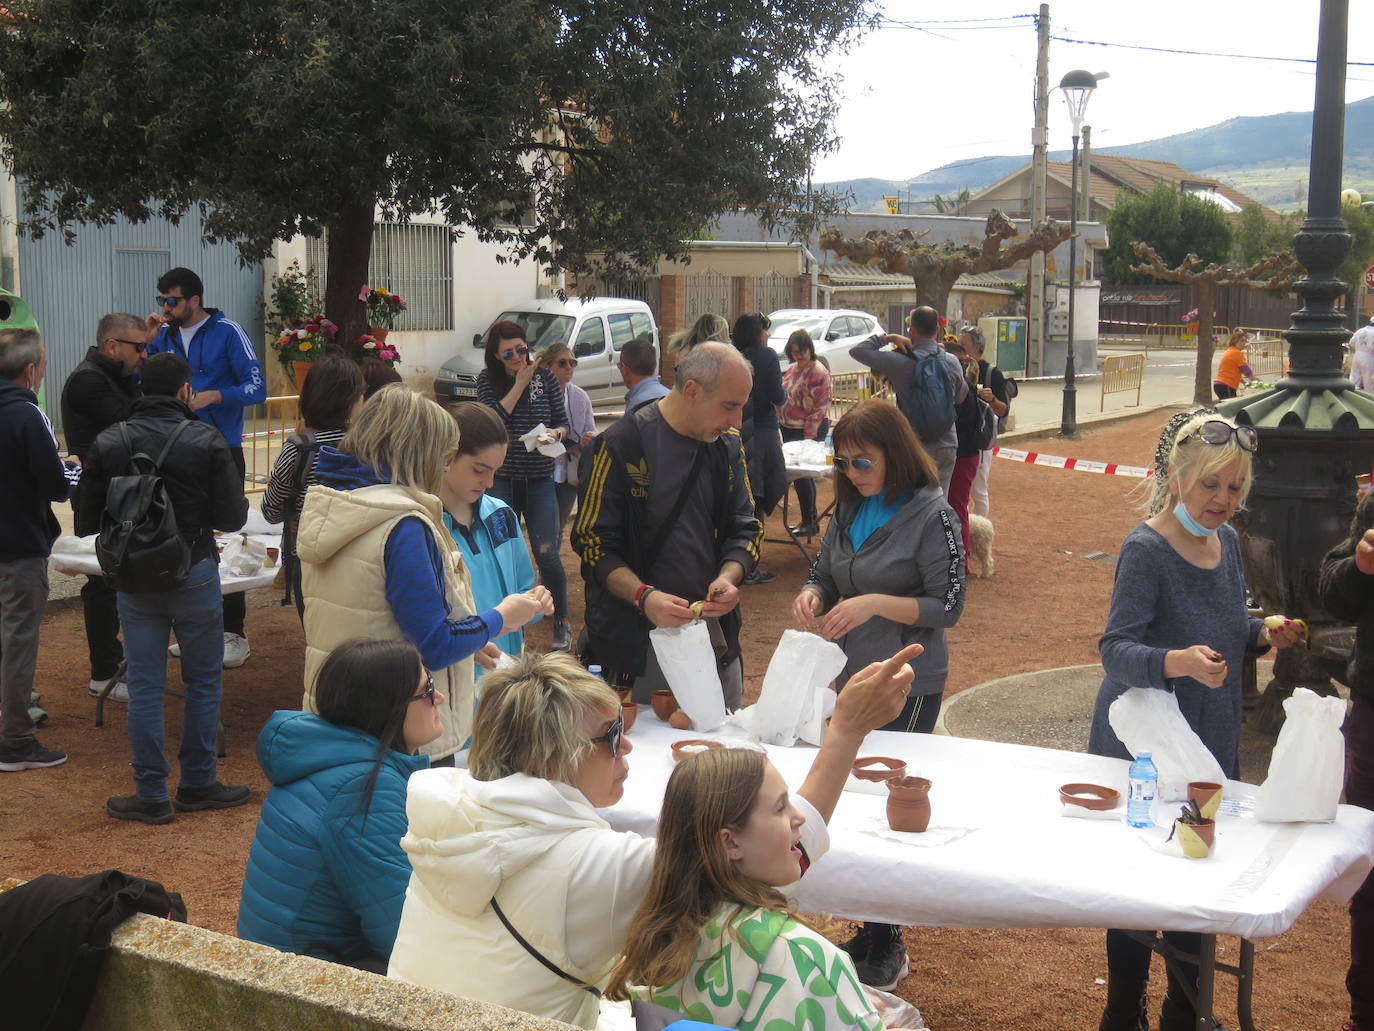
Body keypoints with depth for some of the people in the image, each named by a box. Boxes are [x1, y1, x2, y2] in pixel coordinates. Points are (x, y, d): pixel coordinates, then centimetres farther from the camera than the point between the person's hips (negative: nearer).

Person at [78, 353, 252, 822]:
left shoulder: (108, 443, -4)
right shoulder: (206, 440, -11)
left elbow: (88, 513, 2)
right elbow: (232, 516, -12)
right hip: (194, 573, -2)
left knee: (144, 686, 8)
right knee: (203, 681, 12)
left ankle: (151, 795, 13)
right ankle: (197, 784, 19)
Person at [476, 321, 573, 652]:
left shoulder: (545, 377, 2)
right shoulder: (487, 380, 0)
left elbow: (564, 424, 6)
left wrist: (555, 433, -17)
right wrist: (520, 383, -13)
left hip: (540, 480, 0)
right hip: (502, 480, 0)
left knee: (547, 553, -5)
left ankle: (561, 622, 11)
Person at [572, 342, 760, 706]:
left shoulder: (727, 445, 7)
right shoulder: (623, 445, -11)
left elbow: (745, 529, 11)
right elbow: (591, 540, -10)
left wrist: (728, 578, -10)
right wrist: (642, 595, -24)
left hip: (715, 629, 5)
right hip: (637, 637, -5)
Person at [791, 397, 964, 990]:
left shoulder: (931, 514, -14)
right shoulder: (849, 508, 5)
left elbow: (948, 606, -14)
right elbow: (825, 572, 15)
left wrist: (877, 603, -25)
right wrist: (812, 594, -8)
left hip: (907, 685, -7)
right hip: (852, 675, 7)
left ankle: (887, 946, 14)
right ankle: (868, 932, 28)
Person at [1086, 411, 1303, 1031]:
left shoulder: (1227, 540, 5)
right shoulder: (1146, 549, -18)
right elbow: (1116, 649, -25)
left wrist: (1263, 635, -1)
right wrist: (1178, 662, -43)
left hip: (1211, 737, 7)